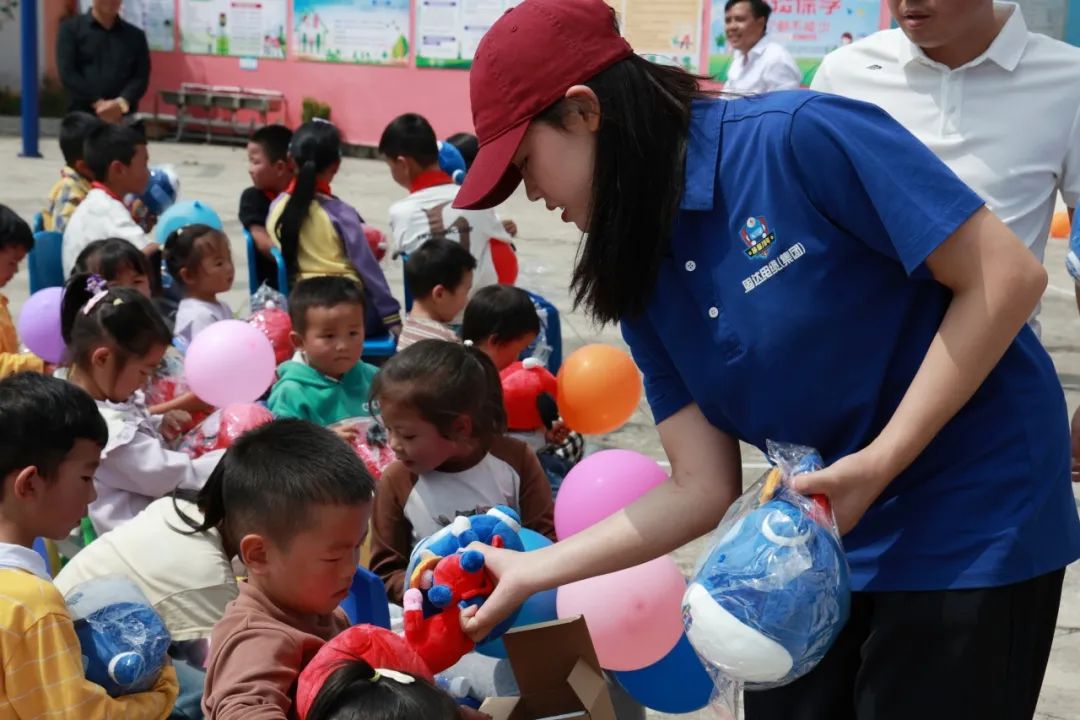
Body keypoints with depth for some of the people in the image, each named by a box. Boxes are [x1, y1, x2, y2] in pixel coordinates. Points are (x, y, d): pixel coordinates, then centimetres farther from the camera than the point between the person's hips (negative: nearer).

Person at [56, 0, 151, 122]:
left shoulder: (135, 36, 13)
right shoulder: (71, 29, 6)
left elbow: (141, 77, 3)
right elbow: (67, 73, -4)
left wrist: (121, 103, -18)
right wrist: (98, 103, -16)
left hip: (123, 120, 2)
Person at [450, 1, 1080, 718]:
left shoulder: (799, 136, -21)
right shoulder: (640, 270, 1)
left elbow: (1009, 276, -20)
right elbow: (703, 487, -1)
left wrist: (878, 464, -22)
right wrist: (533, 571, -5)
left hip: (970, 528, -6)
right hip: (822, 538, 6)